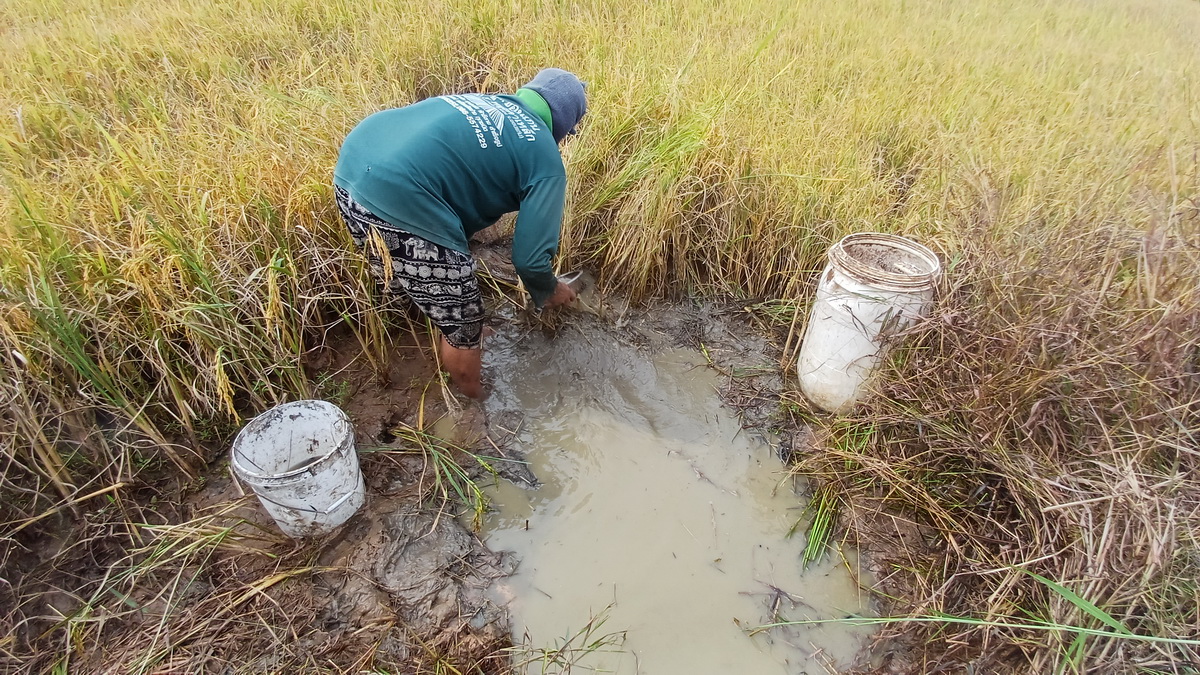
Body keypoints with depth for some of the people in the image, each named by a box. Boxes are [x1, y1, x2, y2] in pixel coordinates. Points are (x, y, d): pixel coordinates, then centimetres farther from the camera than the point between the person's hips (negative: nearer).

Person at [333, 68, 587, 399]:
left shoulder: (483, 100, 24)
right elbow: (530, 257, 0)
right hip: (398, 202, -8)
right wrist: (550, 292, 21)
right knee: (462, 325, 14)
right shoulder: (545, 160, 4)